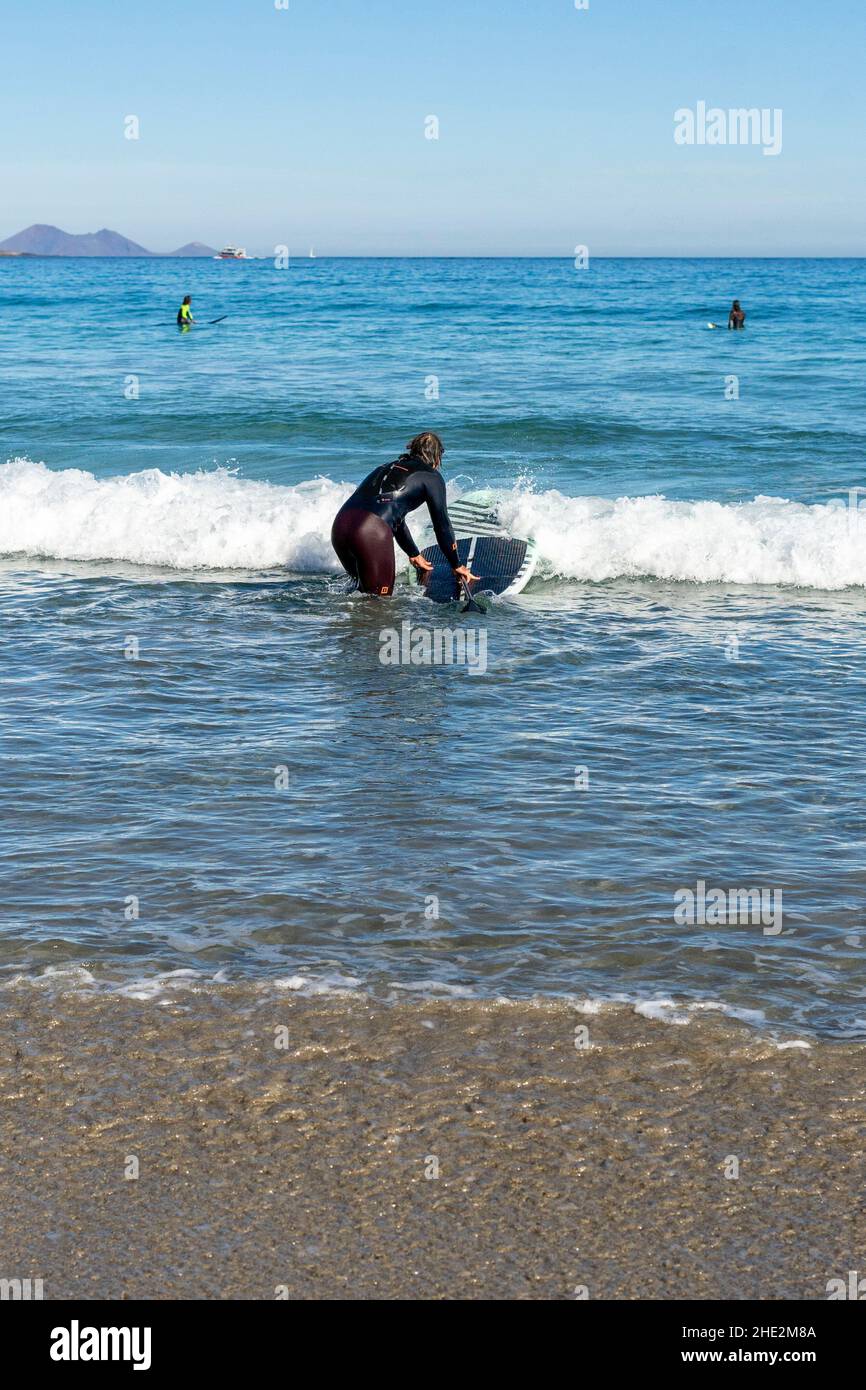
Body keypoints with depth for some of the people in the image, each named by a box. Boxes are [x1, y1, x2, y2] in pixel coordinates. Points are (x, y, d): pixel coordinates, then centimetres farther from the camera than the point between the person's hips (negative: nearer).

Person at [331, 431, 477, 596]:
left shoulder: (387, 468, 32)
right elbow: (442, 525, 14)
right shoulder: (431, 476, 13)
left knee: (364, 588, 25)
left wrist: (414, 554, 54)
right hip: (373, 532, -7)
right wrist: (457, 566, 24)